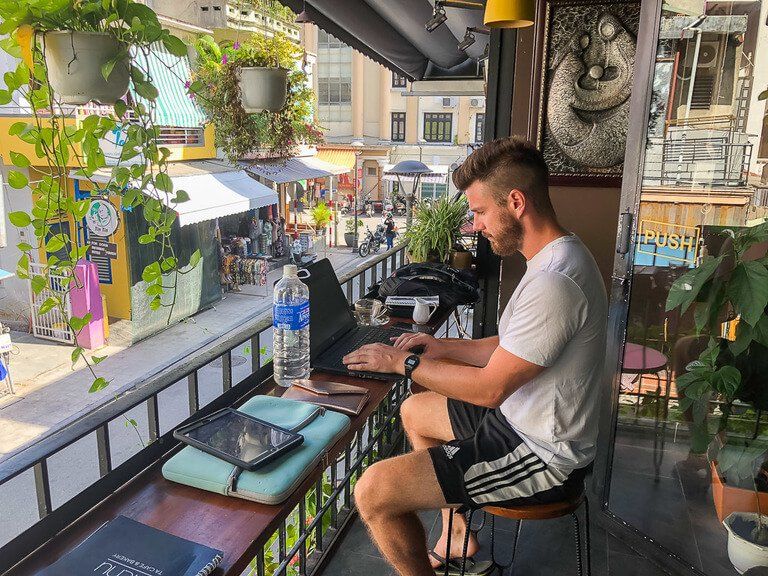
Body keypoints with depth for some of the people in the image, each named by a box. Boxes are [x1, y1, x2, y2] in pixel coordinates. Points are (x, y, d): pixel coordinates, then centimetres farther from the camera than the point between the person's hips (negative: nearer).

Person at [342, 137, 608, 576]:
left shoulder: (553, 283, -29)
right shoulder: (559, 256, 5)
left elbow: (490, 388, -24)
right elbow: (514, 348, 14)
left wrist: (404, 363, -13)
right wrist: (443, 347, 4)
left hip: (542, 457, -11)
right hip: (528, 420, 11)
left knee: (373, 492, -16)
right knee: (414, 412, 26)